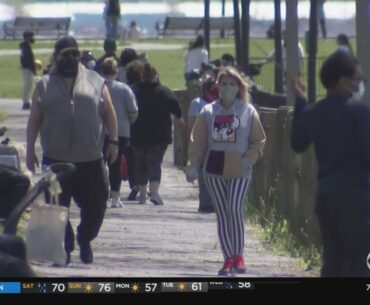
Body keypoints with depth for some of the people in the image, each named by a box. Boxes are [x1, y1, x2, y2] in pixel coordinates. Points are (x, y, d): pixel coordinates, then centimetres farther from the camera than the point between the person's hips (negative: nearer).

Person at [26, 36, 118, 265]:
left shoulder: (96, 82, 6)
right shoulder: (45, 86, 7)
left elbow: (109, 113, 8)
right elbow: (35, 119, 8)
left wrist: (113, 141, 1)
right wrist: (30, 150, 3)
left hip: (90, 160, 0)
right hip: (56, 160, 0)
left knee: (95, 204, 4)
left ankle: (85, 240, 27)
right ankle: (64, 248, 9)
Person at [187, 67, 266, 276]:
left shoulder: (248, 111, 2)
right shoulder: (208, 112, 5)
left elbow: (259, 140, 5)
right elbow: (198, 141, 6)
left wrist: (250, 157, -10)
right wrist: (194, 165, -4)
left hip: (239, 169, -2)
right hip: (214, 168, 2)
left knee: (235, 208, -16)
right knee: (222, 213, 4)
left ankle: (238, 255, -6)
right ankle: (229, 258, 10)